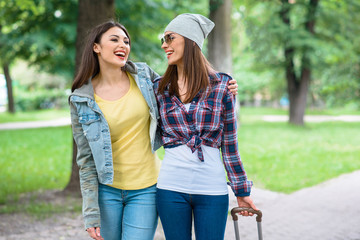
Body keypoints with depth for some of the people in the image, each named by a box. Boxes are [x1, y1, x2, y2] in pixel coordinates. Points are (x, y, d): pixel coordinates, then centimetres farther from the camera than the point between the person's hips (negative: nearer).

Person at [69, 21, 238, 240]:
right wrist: (91, 214, -5)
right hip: (107, 190, 0)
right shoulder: (82, 100, -5)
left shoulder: (143, 75, -1)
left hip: (145, 189, 0)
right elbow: (86, 160, -3)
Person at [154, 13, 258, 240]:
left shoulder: (221, 85, -2)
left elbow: (229, 143, 3)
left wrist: (242, 191, 5)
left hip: (212, 189, -2)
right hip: (171, 188, 2)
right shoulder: (160, 88, 4)